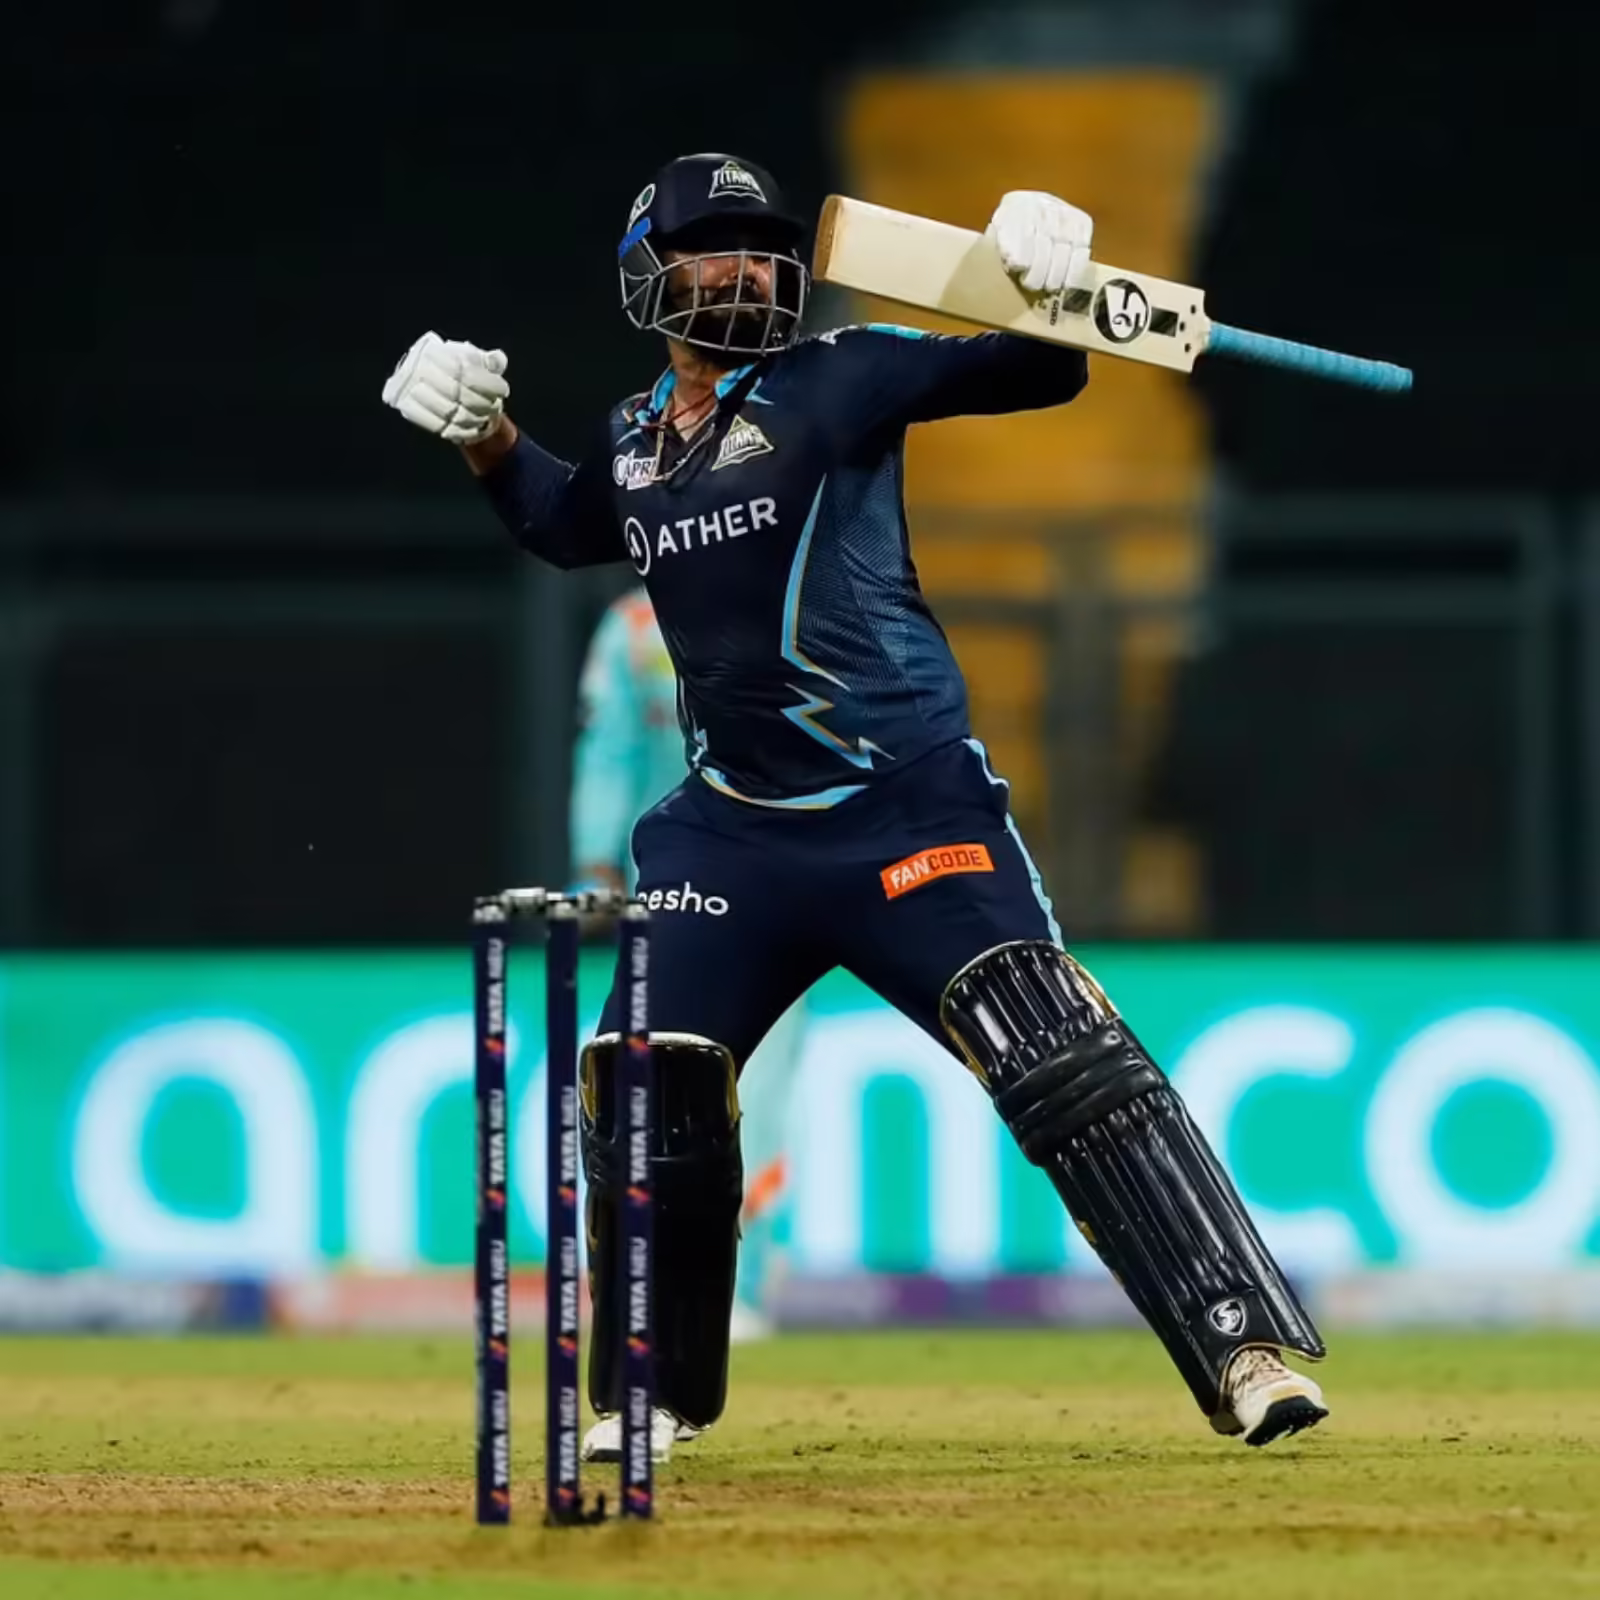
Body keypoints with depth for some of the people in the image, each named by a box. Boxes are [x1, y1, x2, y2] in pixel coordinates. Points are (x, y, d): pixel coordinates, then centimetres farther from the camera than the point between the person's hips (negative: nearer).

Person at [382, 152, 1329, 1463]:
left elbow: (1033, 373, -9)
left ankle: (1248, 1352, -18)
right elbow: (568, 528, 34)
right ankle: (658, 1391, 21)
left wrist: (1048, 294, -29)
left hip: (910, 806, -5)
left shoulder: (838, 380, -3)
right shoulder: (633, 440, 13)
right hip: (736, 825, 5)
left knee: (1064, 1061, -15)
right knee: (646, 1090, 2)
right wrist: (488, 439, 19)